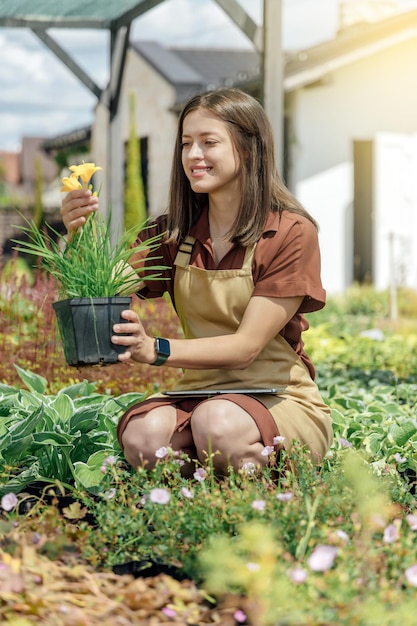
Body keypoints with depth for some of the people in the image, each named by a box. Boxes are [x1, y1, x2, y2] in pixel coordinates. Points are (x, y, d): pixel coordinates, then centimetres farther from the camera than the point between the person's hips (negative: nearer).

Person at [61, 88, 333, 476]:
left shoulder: (290, 233, -9)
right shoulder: (173, 233, 5)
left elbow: (246, 345, -16)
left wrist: (158, 351, -30)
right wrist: (81, 237, -25)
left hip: (280, 398, -3)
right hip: (199, 393, 3)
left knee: (218, 424, -36)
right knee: (142, 435, -30)